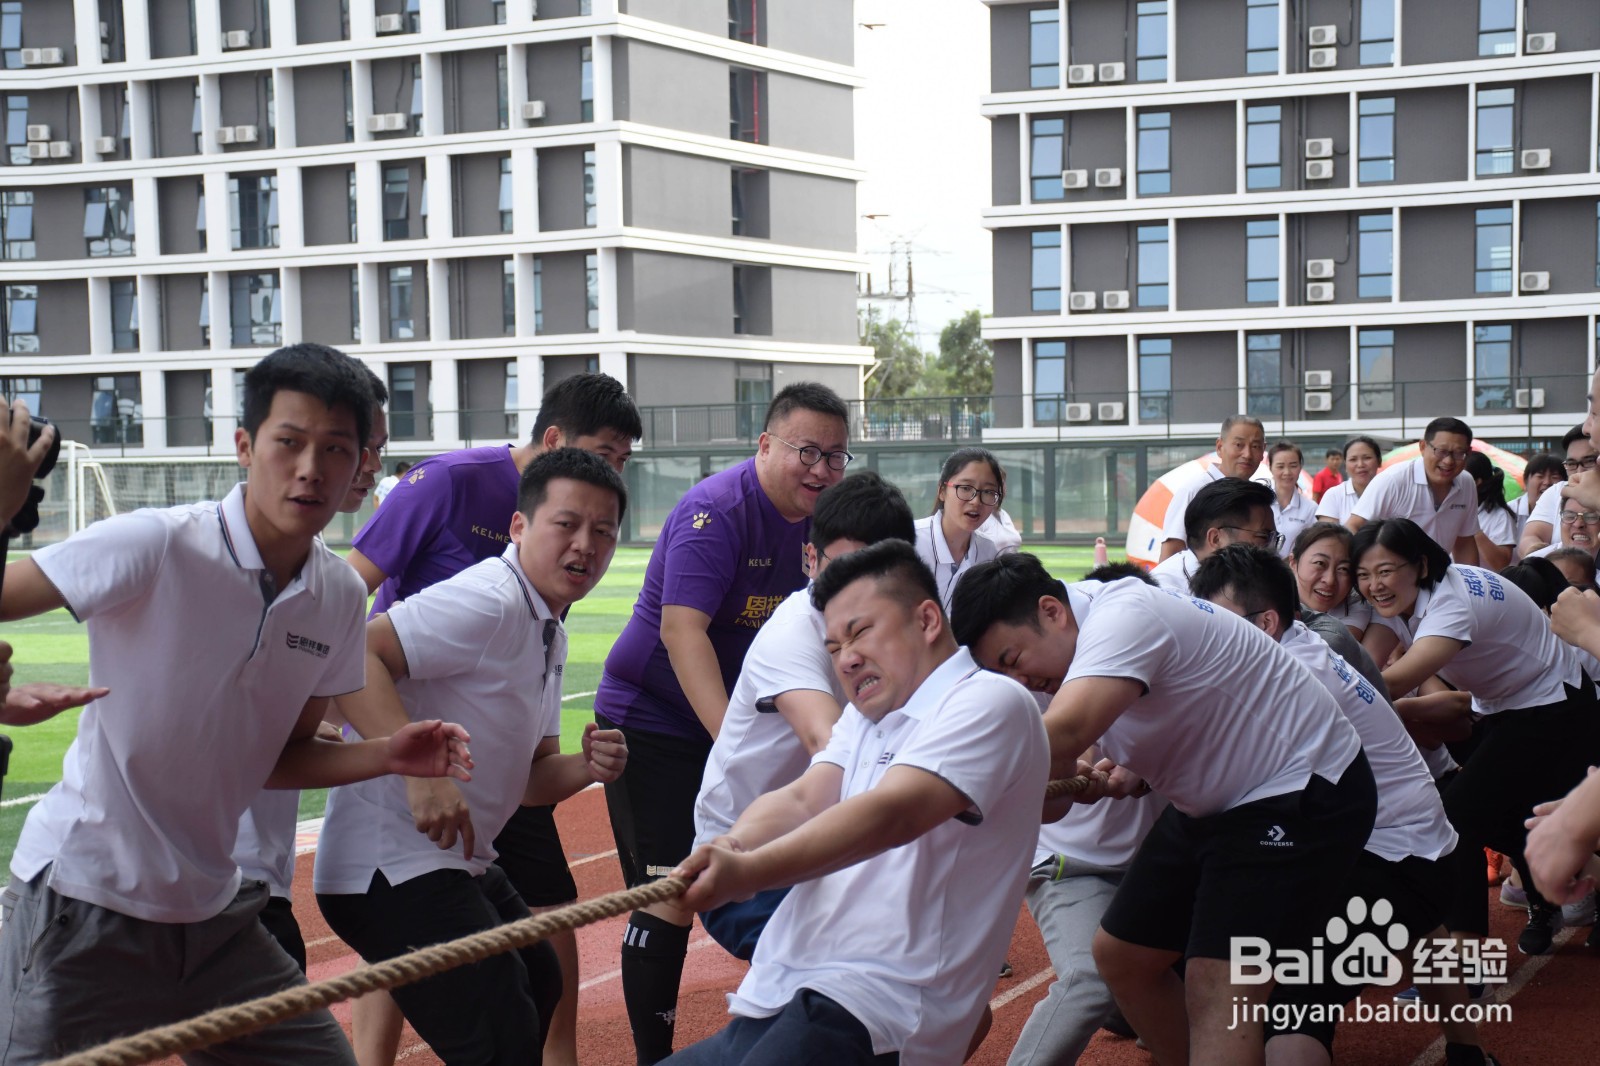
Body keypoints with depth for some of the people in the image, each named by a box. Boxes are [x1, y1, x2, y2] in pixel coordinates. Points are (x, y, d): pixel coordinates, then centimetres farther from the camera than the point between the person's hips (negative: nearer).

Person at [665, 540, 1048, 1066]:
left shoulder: (988, 703, -4)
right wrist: (728, 850, -17)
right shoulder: (865, 717, 24)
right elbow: (802, 800, 6)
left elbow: (891, 812, -20)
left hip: (872, 1010, -9)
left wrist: (746, 872, -32)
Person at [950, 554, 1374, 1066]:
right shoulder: (1077, 644, 1)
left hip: (1306, 791, -10)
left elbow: (1060, 739, -42)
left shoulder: (1122, 616, -28)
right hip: (1212, 804, 10)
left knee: (1215, 989, -21)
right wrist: (1126, 773, -6)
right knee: (1121, 953, 10)